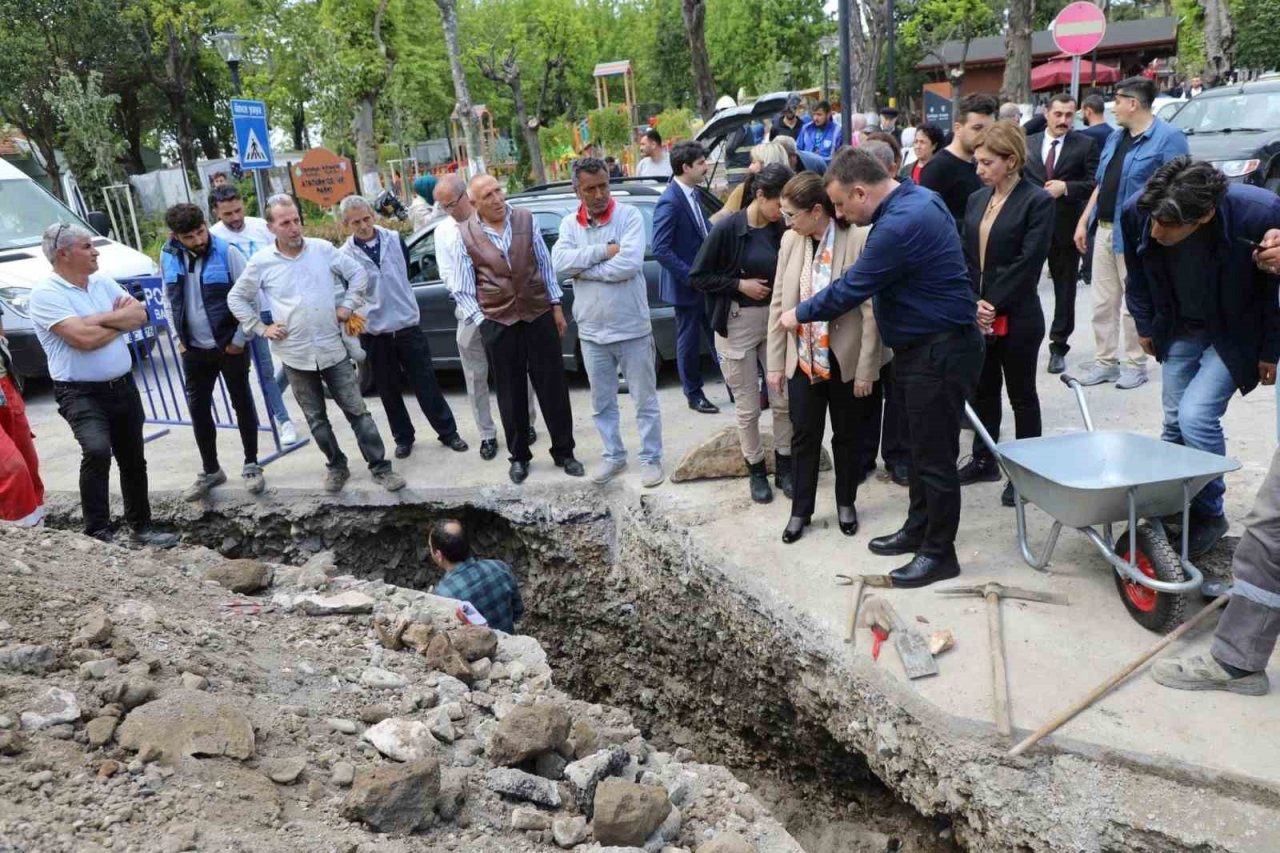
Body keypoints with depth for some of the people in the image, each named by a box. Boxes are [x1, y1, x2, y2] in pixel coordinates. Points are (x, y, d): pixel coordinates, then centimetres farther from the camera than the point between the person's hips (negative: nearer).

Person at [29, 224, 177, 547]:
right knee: (97, 451, -28)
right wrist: (121, 320, -6)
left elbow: (141, 315, 0)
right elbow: (84, 338, -22)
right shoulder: (45, 294, -12)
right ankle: (98, 535, -19)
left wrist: (100, 318, -14)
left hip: (123, 386, 7)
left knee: (133, 459, 13)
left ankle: (141, 527, 27)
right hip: (81, 394, -7)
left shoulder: (103, 283, 9)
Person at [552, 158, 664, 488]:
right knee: (602, 403, 16)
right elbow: (560, 262, -14)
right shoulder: (569, 224, 4)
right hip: (591, 332, 4)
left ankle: (651, 458, 22)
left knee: (645, 401, 8)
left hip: (632, 329, -4)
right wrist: (604, 250, -19)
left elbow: (629, 264, -23)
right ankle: (614, 455, 32)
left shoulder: (629, 216, -9)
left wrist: (583, 270, -14)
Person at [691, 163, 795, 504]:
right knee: (747, 407, 6)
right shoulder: (727, 228, -14)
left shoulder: (781, 229, -3)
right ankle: (756, 470, 24)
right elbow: (697, 277, -8)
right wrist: (740, 285, -16)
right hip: (737, 325, -3)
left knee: (784, 399, 7)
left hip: (776, 320, 3)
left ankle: (783, 466, 25)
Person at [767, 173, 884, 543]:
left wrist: (866, 369, -12)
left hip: (845, 359, -3)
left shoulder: (859, 239, -16)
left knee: (847, 435, 13)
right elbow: (779, 302, 3)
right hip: (802, 358, 3)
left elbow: (871, 310, -13)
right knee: (804, 436, 11)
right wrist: (775, 362, 4)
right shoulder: (790, 240, -2)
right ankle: (800, 510, 25)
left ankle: (846, 504, 33)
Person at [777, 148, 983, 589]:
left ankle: (939, 553, 14)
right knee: (922, 446, 20)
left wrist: (799, 314, -4)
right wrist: (885, 311, 8)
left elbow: (850, 289, -17)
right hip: (924, 347, 11)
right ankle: (918, 529, 34)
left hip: (941, 352, -11)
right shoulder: (916, 198, 7)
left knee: (935, 455, 0)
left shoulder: (899, 225, -25)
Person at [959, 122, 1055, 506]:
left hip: (1017, 317, -6)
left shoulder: (1037, 201, -9)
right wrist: (973, 303, -6)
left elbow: (1028, 263, -16)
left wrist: (994, 305, -17)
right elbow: (966, 257, 7)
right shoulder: (976, 200, 10)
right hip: (977, 314, 6)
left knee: (1021, 395, 7)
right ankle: (984, 460, 31)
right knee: (983, 389, 16)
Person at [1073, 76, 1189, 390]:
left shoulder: (1168, 137, -11)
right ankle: (1105, 361, 20)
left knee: (1133, 305, 1)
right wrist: (1083, 221, 15)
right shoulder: (1115, 137, 14)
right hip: (1103, 231, 8)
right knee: (1103, 303, 11)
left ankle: (1136, 365, 13)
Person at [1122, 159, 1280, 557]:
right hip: (1179, 330, 4)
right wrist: (1144, 325, 9)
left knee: (1196, 415, -15)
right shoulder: (1137, 212, -23)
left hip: (1234, 334, -4)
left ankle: (1208, 513, 7)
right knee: (1174, 421, 8)